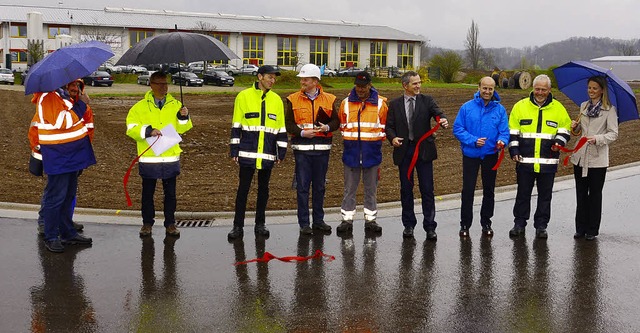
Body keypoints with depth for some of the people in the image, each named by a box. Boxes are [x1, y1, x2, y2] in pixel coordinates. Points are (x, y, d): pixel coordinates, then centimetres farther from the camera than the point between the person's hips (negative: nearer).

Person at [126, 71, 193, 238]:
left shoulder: (175, 105, 7)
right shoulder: (140, 106, -1)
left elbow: (182, 129, 9)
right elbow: (131, 129, -6)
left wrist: (184, 117, -10)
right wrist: (147, 131, -20)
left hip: (171, 157, 2)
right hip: (148, 158, -2)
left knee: (170, 193, 9)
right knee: (148, 192, 9)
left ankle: (170, 223, 19)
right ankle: (147, 223, 22)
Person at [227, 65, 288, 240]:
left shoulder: (277, 100, 9)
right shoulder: (243, 96, 0)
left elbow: (281, 128, 13)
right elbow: (236, 126, 2)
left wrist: (281, 151, 8)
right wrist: (234, 150, -2)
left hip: (268, 154, 3)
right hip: (247, 153, -3)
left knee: (263, 188, 10)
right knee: (243, 188, 1)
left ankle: (260, 224, 20)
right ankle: (238, 226, 8)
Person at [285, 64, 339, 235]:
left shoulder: (329, 99, 5)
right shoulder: (293, 99, 2)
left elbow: (336, 121, 6)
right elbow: (288, 124, -1)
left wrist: (327, 127, -14)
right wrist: (302, 132, -16)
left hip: (322, 149, 2)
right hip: (302, 148, -2)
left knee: (319, 186, 11)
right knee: (302, 186, 0)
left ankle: (318, 220, 22)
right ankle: (304, 223, 8)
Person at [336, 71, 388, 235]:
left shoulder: (380, 103, 2)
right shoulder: (346, 103, 5)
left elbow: (383, 127, 8)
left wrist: (376, 141, 2)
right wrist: (349, 141, 9)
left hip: (372, 152, 0)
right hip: (351, 152, 1)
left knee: (371, 189, 8)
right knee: (349, 188, 4)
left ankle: (370, 219, 17)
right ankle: (347, 219, 10)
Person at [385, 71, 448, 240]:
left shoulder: (427, 100, 5)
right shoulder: (395, 104, 7)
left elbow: (437, 112, -11)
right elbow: (389, 126, 5)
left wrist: (443, 120, -34)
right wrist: (392, 138, -16)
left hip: (423, 150, -1)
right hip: (404, 150, 1)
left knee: (427, 190, -2)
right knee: (406, 189, 8)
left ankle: (430, 227, 4)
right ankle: (408, 225, 20)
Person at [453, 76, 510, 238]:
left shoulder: (500, 109, -1)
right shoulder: (467, 107, -6)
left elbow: (504, 131, -4)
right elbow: (457, 129, -8)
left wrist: (502, 141, -26)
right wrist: (473, 141, -19)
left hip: (490, 155, 2)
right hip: (470, 154, -2)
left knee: (489, 190, 13)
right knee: (468, 190, 1)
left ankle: (486, 222, 27)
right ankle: (465, 224, 13)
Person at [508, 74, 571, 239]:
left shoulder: (558, 108, 6)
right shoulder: (520, 106, 4)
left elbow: (565, 128, 13)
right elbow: (513, 131, 6)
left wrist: (559, 141, -6)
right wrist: (514, 150, -2)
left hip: (548, 161, 0)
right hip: (525, 160, 0)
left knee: (545, 195, 7)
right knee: (523, 194, 7)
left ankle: (541, 225, 18)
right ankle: (519, 223, 19)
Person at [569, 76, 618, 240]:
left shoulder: (609, 110, -6)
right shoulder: (584, 106, 11)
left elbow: (613, 133, -9)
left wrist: (598, 139, -25)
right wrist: (575, 126, 0)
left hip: (598, 158, -5)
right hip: (580, 156, 5)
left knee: (595, 194, 4)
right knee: (581, 194, 9)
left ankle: (592, 230, 12)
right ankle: (581, 228, 17)